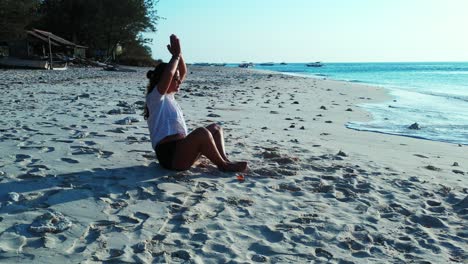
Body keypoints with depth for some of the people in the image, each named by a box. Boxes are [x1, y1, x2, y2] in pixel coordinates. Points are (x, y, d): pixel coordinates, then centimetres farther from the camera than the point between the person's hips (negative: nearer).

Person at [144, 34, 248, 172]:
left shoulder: (169, 96, 18)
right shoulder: (154, 97, -9)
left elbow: (183, 72, 20)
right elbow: (168, 73, -26)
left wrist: (179, 54, 5)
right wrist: (176, 55, -11)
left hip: (181, 148, 10)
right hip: (169, 155, -10)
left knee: (216, 128, 9)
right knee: (201, 132, -32)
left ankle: (225, 161, -11)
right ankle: (223, 165, -14)